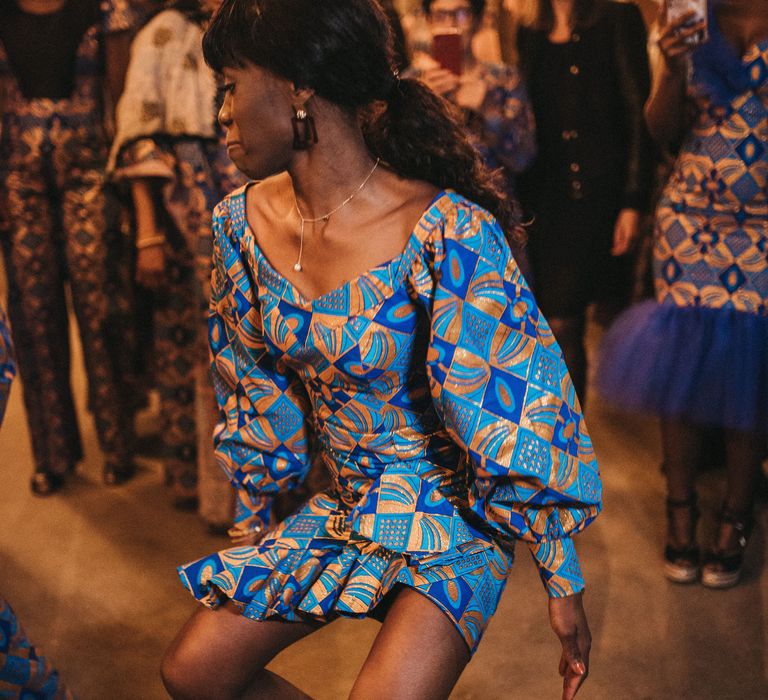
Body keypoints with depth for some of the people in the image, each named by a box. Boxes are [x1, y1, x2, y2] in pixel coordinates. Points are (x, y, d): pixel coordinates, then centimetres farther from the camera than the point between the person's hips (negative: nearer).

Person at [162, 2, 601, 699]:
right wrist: (253, 517, 19)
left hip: (454, 518, -6)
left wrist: (565, 584, -14)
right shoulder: (243, 221, -5)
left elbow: (517, 411, -20)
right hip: (346, 506, 7)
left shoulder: (448, 235, -27)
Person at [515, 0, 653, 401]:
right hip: (546, 199, 3)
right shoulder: (529, 36, 13)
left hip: (602, 194, -3)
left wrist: (633, 201, -12)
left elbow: (638, 112, -5)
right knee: (560, 325, -3)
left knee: (612, 317, 4)